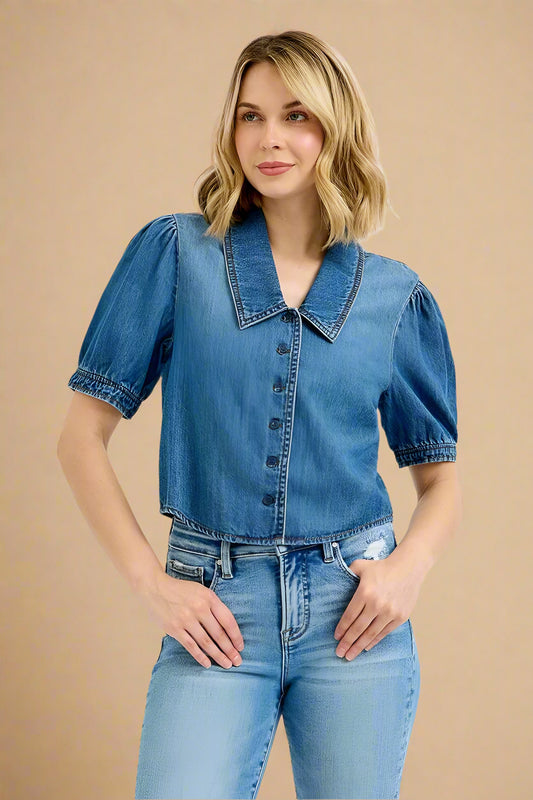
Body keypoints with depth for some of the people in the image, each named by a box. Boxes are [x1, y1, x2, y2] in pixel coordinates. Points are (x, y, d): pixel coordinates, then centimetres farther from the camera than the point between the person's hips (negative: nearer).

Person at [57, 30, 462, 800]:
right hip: (215, 611, -2)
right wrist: (150, 580, -8)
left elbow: (440, 476, 14)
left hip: (355, 610, 2)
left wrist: (411, 564, -5)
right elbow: (82, 435, 0)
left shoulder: (396, 295, 6)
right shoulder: (177, 253, 0)